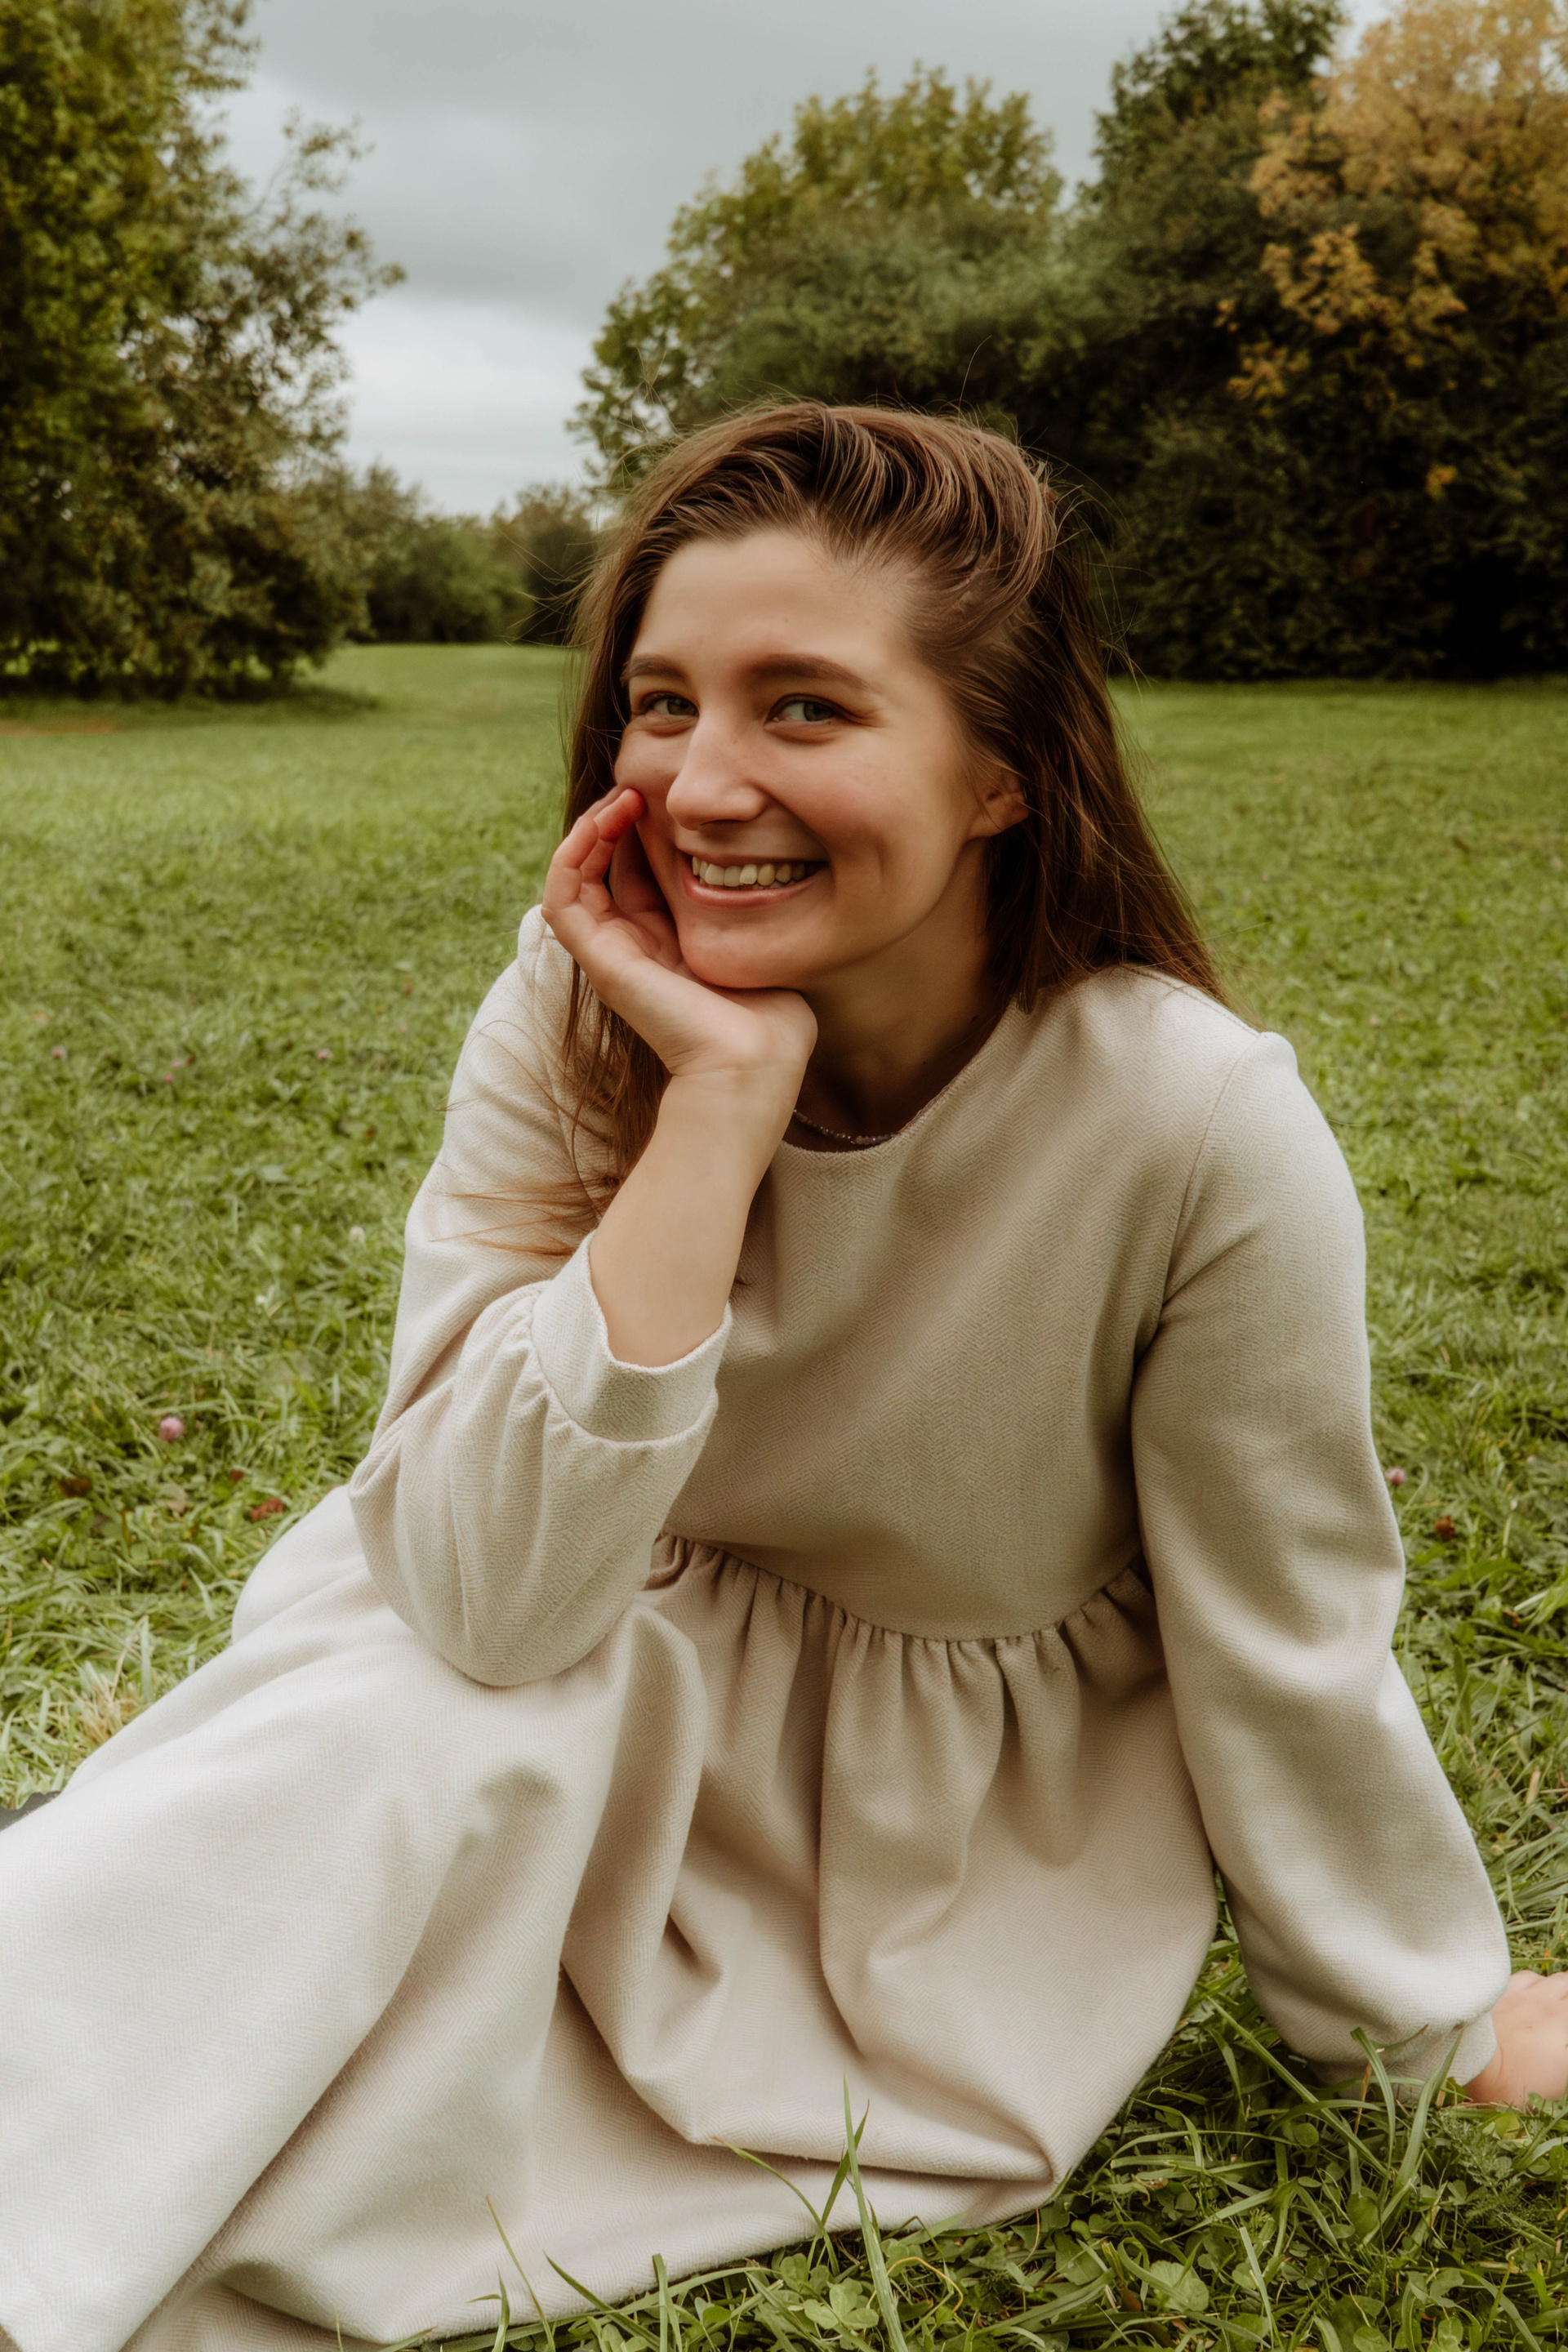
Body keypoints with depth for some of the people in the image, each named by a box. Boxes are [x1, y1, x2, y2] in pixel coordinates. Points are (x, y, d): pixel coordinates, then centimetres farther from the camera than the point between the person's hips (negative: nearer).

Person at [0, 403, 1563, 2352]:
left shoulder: (1198, 1128, -28)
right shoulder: (573, 1026, -20)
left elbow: (1286, 1638, -13)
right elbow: (489, 1598, -30)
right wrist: (718, 1106, -36)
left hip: (990, 1822, -1)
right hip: (628, 1706, 2)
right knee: (412, 1710, -31)